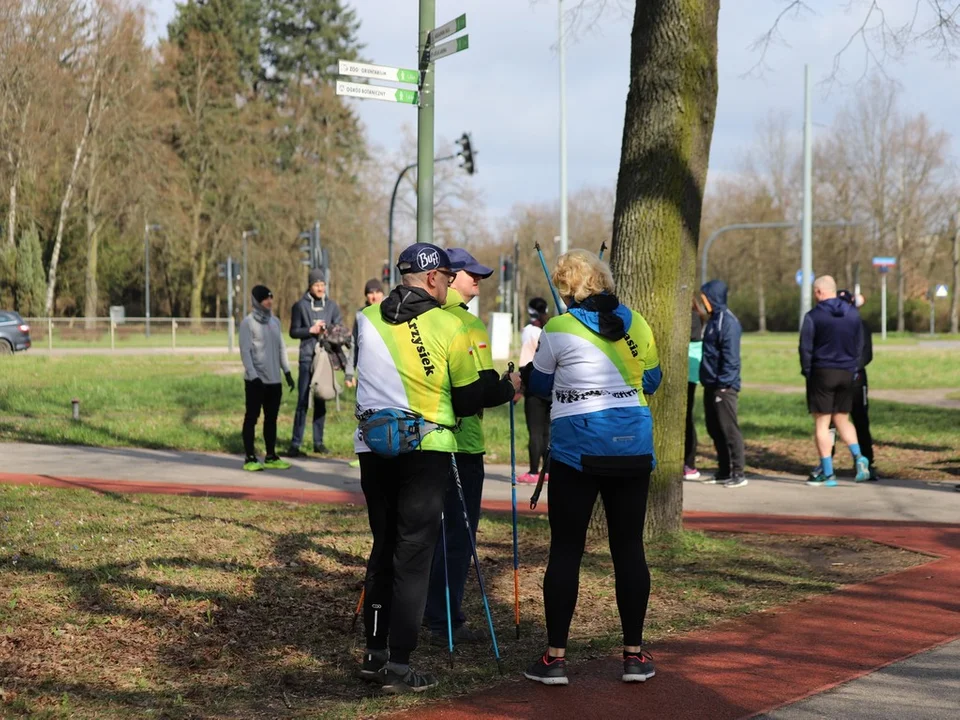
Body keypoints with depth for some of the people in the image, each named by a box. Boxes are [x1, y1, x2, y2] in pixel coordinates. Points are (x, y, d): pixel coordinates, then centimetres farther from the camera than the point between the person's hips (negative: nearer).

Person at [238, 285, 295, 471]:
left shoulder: (275, 322, 12)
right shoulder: (248, 323, -7)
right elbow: (245, 351, -12)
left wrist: (287, 372, 10)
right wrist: (253, 376, -18)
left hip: (274, 379, 6)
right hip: (255, 380, -6)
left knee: (271, 418, 10)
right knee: (252, 417, -1)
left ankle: (271, 457, 16)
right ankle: (250, 458, 2)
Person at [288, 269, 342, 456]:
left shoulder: (331, 306, 9)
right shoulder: (300, 306, 1)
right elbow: (293, 331, 3)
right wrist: (311, 330, -12)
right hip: (307, 358, -3)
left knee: (321, 402, 8)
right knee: (303, 402, -7)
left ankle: (318, 442, 15)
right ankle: (295, 444, -7)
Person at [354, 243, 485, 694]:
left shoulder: (366, 319, 3)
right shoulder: (449, 327, -7)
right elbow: (468, 399, -1)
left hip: (373, 447, 4)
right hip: (426, 449, -4)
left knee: (383, 546, 16)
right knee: (413, 555, 0)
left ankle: (374, 653, 19)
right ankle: (399, 667, -1)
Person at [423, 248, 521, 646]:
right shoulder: (467, 323, -16)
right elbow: (482, 388, -20)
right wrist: (509, 387, 0)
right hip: (460, 441, -8)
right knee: (458, 532, -2)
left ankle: (431, 610, 27)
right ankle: (446, 622, 2)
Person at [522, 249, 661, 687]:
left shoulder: (559, 330, -7)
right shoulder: (636, 324, 4)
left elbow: (539, 384, 6)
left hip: (578, 450, -3)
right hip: (633, 448, 3)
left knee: (566, 549, 3)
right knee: (629, 548, 8)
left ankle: (555, 657, 4)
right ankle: (634, 655, 11)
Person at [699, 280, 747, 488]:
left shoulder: (728, 322, -14)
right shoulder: (713, 320, 16)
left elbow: (730, 356, -19)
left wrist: (723, 383, -21)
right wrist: (709, 380, 16)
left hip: (724, 386, -10)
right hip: (711, 385, 10)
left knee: (729, 429, -7)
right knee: (715, 430, 12)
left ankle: (738, 474, -4)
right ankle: (724, 471, 19)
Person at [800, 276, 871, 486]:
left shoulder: (813, 316, -10)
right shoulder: (853, 313, 6)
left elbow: (805, 348, -10)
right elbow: (860, 344, 9)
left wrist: (807, 372, 2)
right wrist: (853, 368, 14)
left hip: (822, 373, -5)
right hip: (847, 374, 5)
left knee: (821, 423, 1)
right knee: (842, 419, 17)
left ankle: (827, 473, 0)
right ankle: (858, 457, -4)